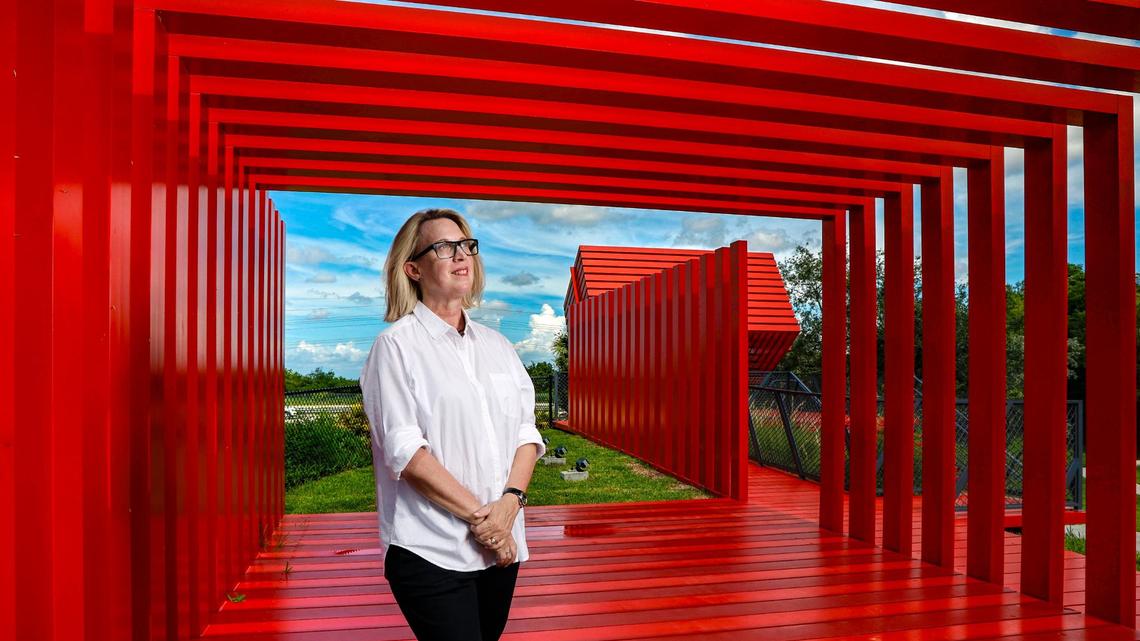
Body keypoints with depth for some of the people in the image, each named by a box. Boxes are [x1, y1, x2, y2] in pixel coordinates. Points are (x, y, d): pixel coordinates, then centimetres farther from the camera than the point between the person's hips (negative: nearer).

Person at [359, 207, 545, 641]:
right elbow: (404, 448, -13)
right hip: (430, 551, -5)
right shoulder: (397, 344, -4)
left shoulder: (497, 345, 12)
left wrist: (510, 501, -10)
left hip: (500, 546, 5)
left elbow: (527, 432, 7)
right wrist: (478, 514, -15)